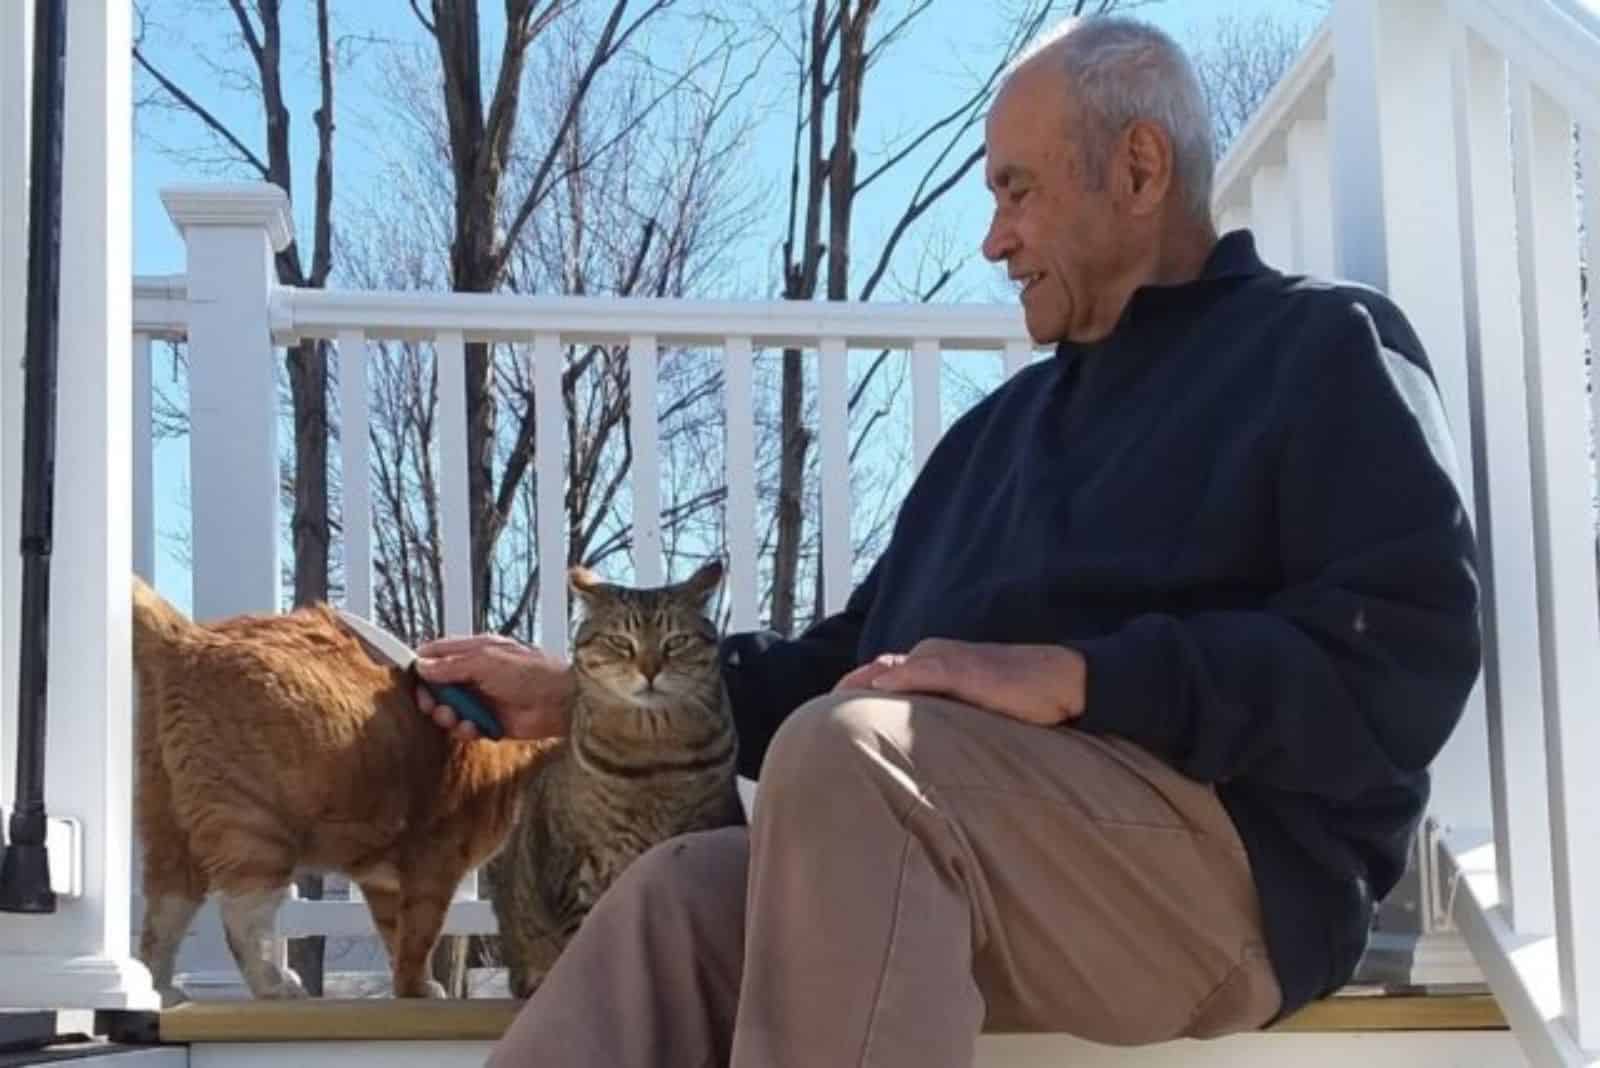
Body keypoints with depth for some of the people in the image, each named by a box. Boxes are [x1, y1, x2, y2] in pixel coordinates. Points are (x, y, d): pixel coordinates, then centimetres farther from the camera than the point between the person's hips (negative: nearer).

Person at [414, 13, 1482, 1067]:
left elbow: (1407, 652, -10)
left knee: (846, 752, -32)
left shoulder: (1323, 347, 6)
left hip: (1233, 869, -6)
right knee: (682, 898, -23)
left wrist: (1076, 681, -17)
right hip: (975, 868, 6)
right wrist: (588, 691, 20)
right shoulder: (1011, 420, 29)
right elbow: (854, 664, 29)